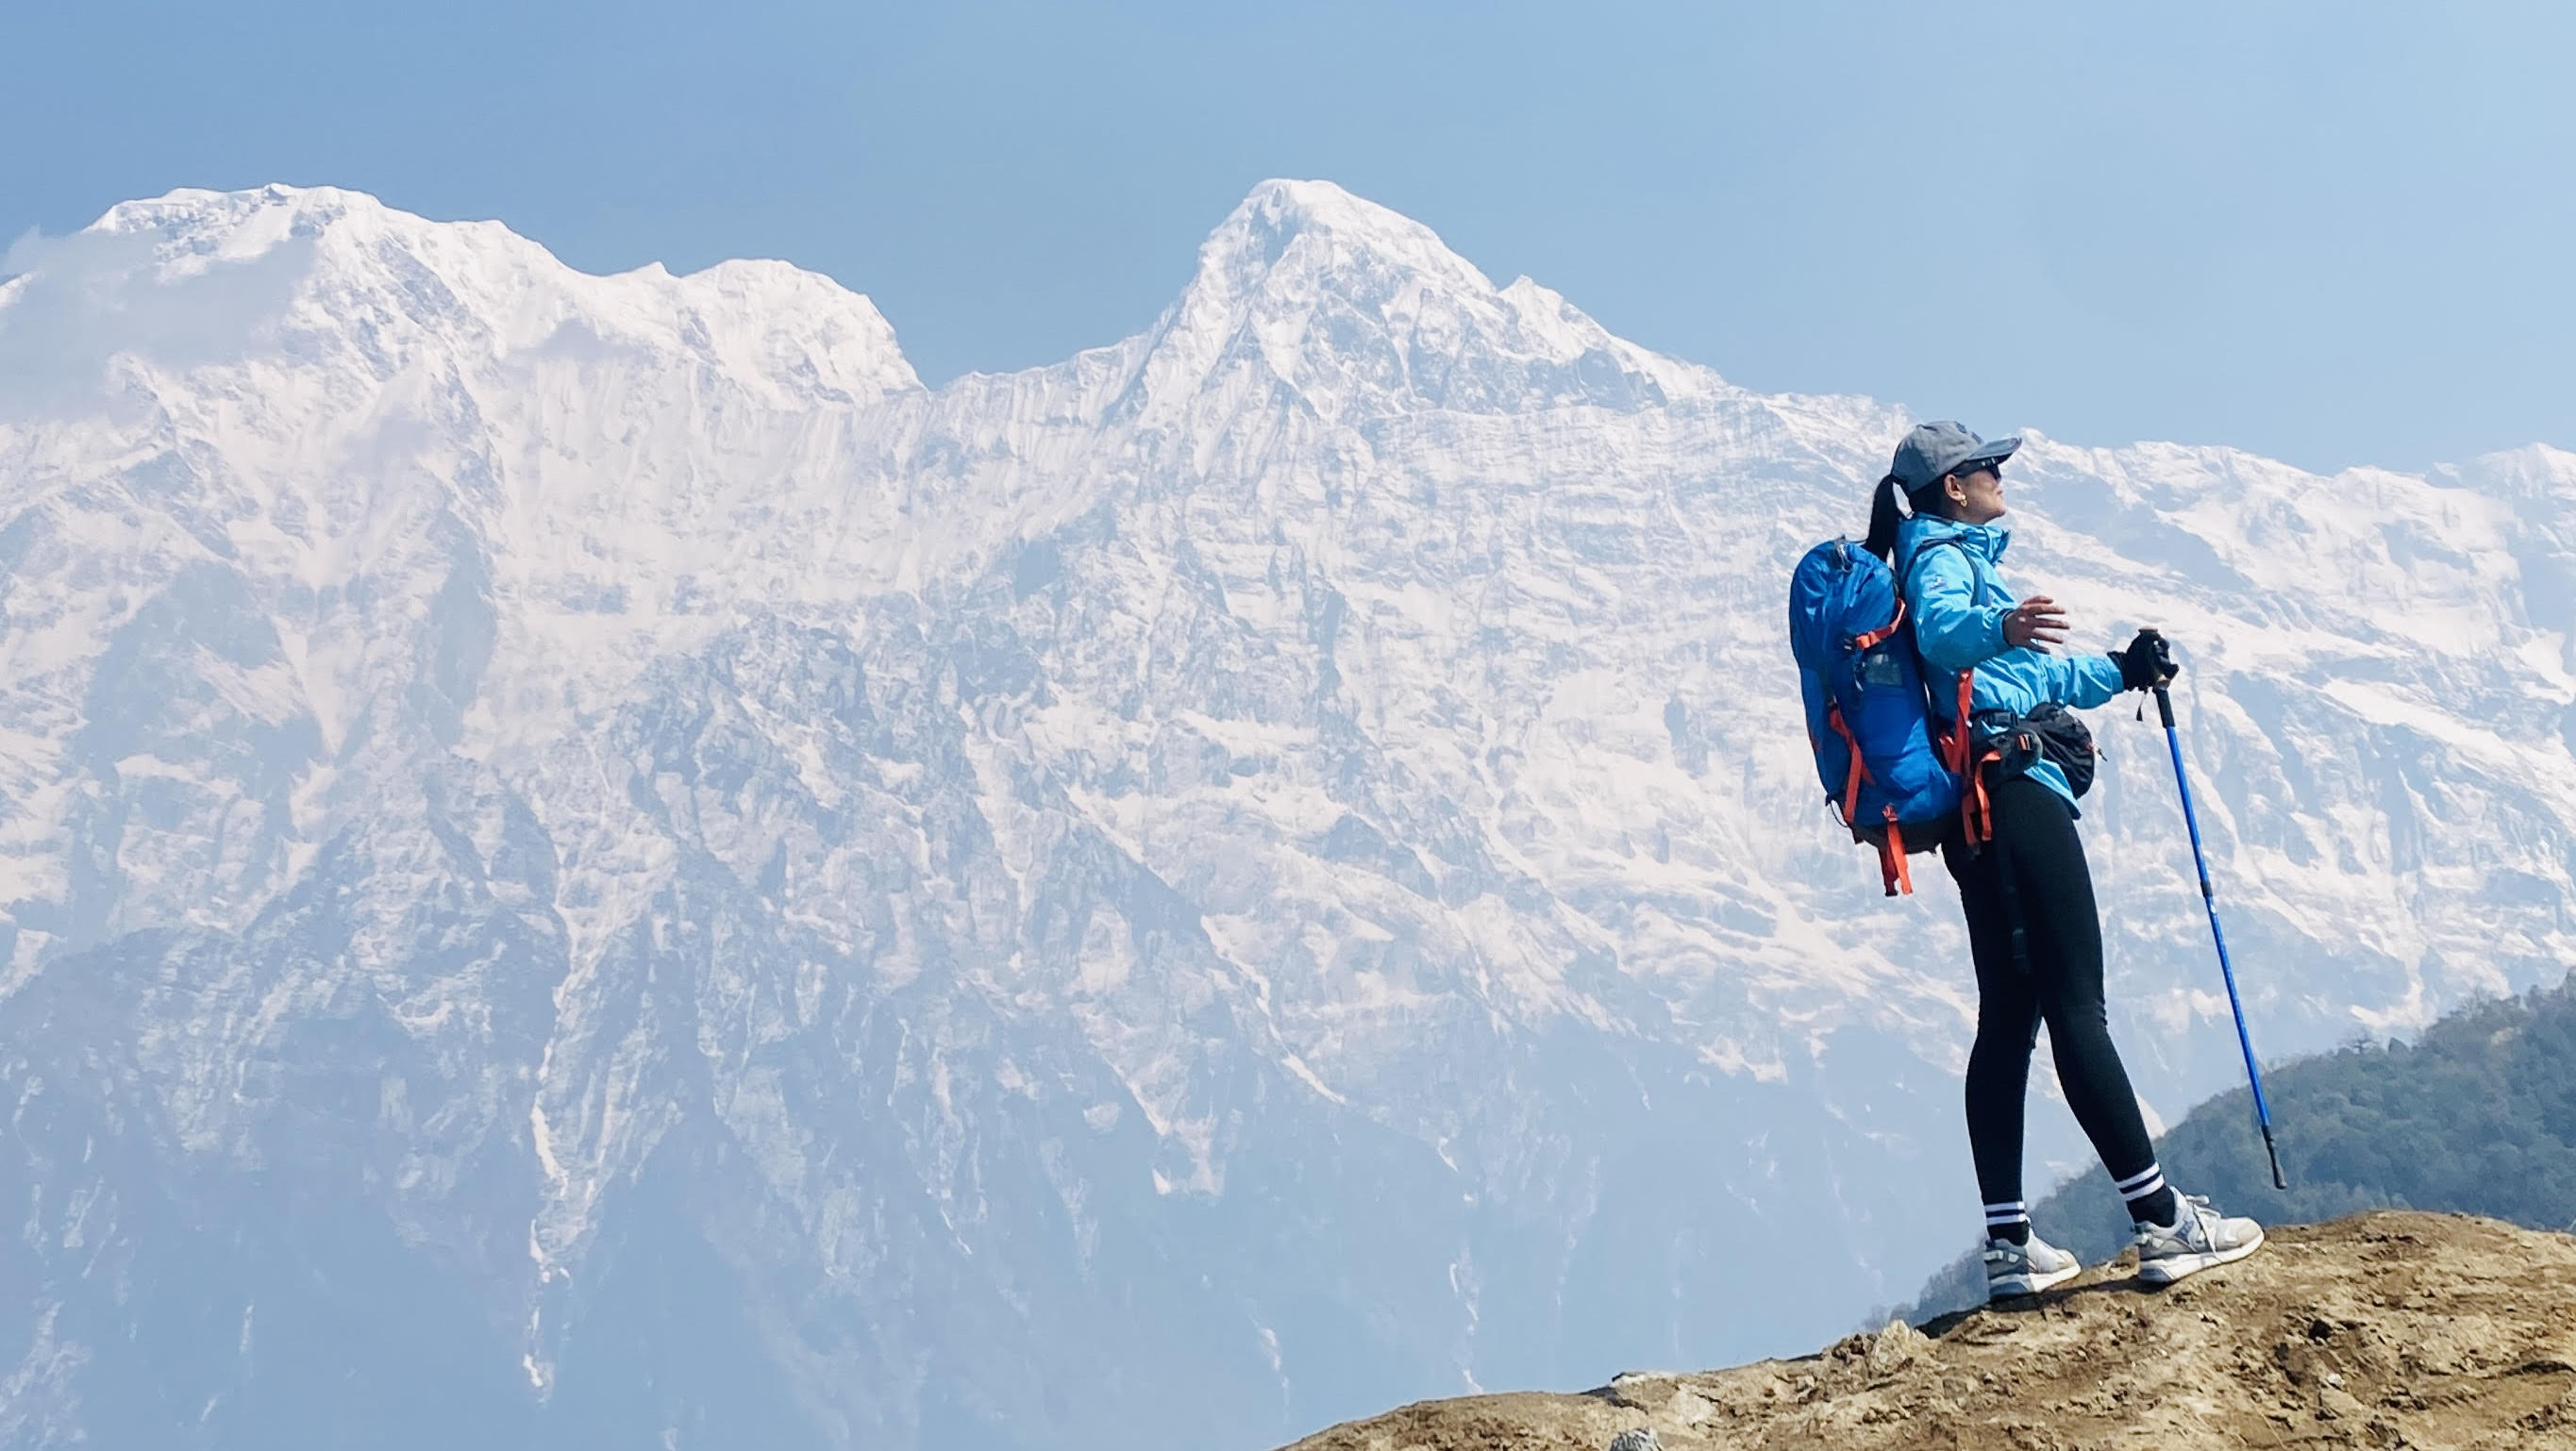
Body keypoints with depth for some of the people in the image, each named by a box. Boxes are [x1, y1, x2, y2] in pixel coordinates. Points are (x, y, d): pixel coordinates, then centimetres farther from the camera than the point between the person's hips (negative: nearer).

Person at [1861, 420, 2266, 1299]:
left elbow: (2038, 677, 41)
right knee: (2077, 1006, -13)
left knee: (2010, 1016, 7)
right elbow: (1940, 628, -30)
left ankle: (2007, 1244, 6)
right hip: (2011, 792, -11)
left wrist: (2120, 672, 36)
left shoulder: (1958, 560, 28)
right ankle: (2163, 1223, -14)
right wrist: (1998, 626, -49)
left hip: (1986, 812, 11)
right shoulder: (1942, 556, -4)